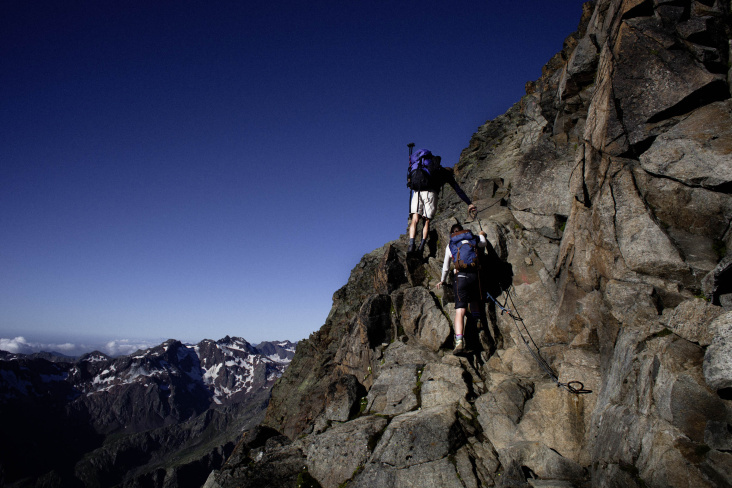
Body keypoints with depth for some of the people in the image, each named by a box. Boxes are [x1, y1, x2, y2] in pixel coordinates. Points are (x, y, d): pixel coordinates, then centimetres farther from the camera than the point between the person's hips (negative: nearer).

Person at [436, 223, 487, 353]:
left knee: (460, 311, -9)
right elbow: (484, 243, 35)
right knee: (474, 300, 26)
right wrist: (481, 235, 56)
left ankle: (459, 341, -20)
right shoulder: (472, 239, 13)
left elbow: (446, 267, 17)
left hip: (460, 277, -2)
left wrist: (442, 280, 32)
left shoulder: (450, 245, 12)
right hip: (474, 275, 2)